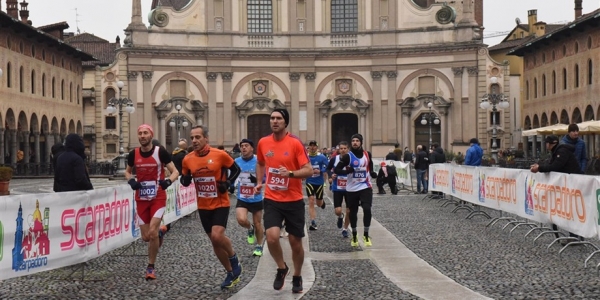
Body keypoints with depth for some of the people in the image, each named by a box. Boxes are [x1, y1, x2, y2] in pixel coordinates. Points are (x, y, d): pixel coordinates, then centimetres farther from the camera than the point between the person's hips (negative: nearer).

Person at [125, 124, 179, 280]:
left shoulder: (160, 152, -10)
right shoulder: (133, 154, 0)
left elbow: (175, 172, -6)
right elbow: (127, 171, 17)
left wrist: (168, 181, -28)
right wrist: (131, 181, -6)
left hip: (158, 198, -3)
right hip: (141, 199, 4)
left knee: (152, 233, -16)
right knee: (146, 237, 4)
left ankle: (151, 267, 3)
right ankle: (160, 231, 41)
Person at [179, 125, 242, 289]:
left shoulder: (220, 154, -13)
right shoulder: (187, 159, -4)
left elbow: (236, 170, 1)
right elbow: (185, 182, 10)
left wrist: (227, 183, -14)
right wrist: (185, 178, -13)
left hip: (221, 204, -4)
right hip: (203, 207, 5)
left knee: (217, 236, -23)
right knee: (214, 241, 11)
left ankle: (234, 258, 8)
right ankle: (232, 273, 28)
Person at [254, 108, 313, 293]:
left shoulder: (295, 143, -11)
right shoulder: (263, 143, 1)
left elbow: (309, 171, -14)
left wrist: (290, 173, -29)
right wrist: (260, 182, 10)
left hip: (294, 201, -2)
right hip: (272, 200, 2)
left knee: (296, 242, 7)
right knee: (272, 237, -17)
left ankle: (297, 277, 31)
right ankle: (281, 268, 12)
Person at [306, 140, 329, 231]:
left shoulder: (322, 157, -7)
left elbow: (328, 168, -10)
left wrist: (320, 171, -25)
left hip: (319, 182, 0)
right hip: (309, 182, 0)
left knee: (319, 204, 12)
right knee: (311, 201, -14)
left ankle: (322, 201, 52)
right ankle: (313, 223, -12)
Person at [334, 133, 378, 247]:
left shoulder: (367, 154, 2)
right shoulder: (347, 156, -9)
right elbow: (337, 170, -13)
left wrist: (375, 175, 1)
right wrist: (348, 171, -29)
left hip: (365, 187, 1)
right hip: (352, 189, -1)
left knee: (367, 209, -18)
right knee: (353, 212, 10)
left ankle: (366, 235, -4)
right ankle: (354, 236, 30)